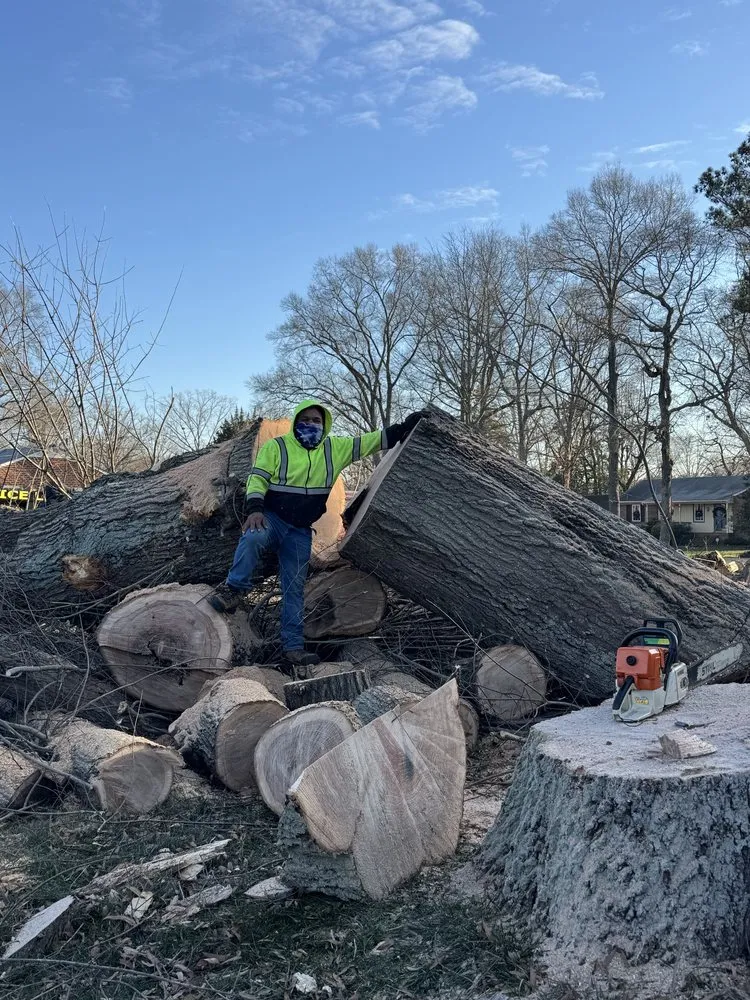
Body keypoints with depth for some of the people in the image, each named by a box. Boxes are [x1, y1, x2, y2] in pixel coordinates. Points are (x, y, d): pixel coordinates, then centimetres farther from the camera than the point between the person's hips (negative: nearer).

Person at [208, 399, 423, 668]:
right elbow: (257, 478, -10)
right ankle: (234, 588, -25)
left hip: (300, 532, 4)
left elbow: (373, 441, 8)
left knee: (295, 588, 4)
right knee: (254, 537, -40)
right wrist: (254, 509, -26)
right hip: (271, 519, -4)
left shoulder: (335, 448, 4)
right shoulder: (276, 447, -5)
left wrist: (406, 427, 4)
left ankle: (293, 646, 8)